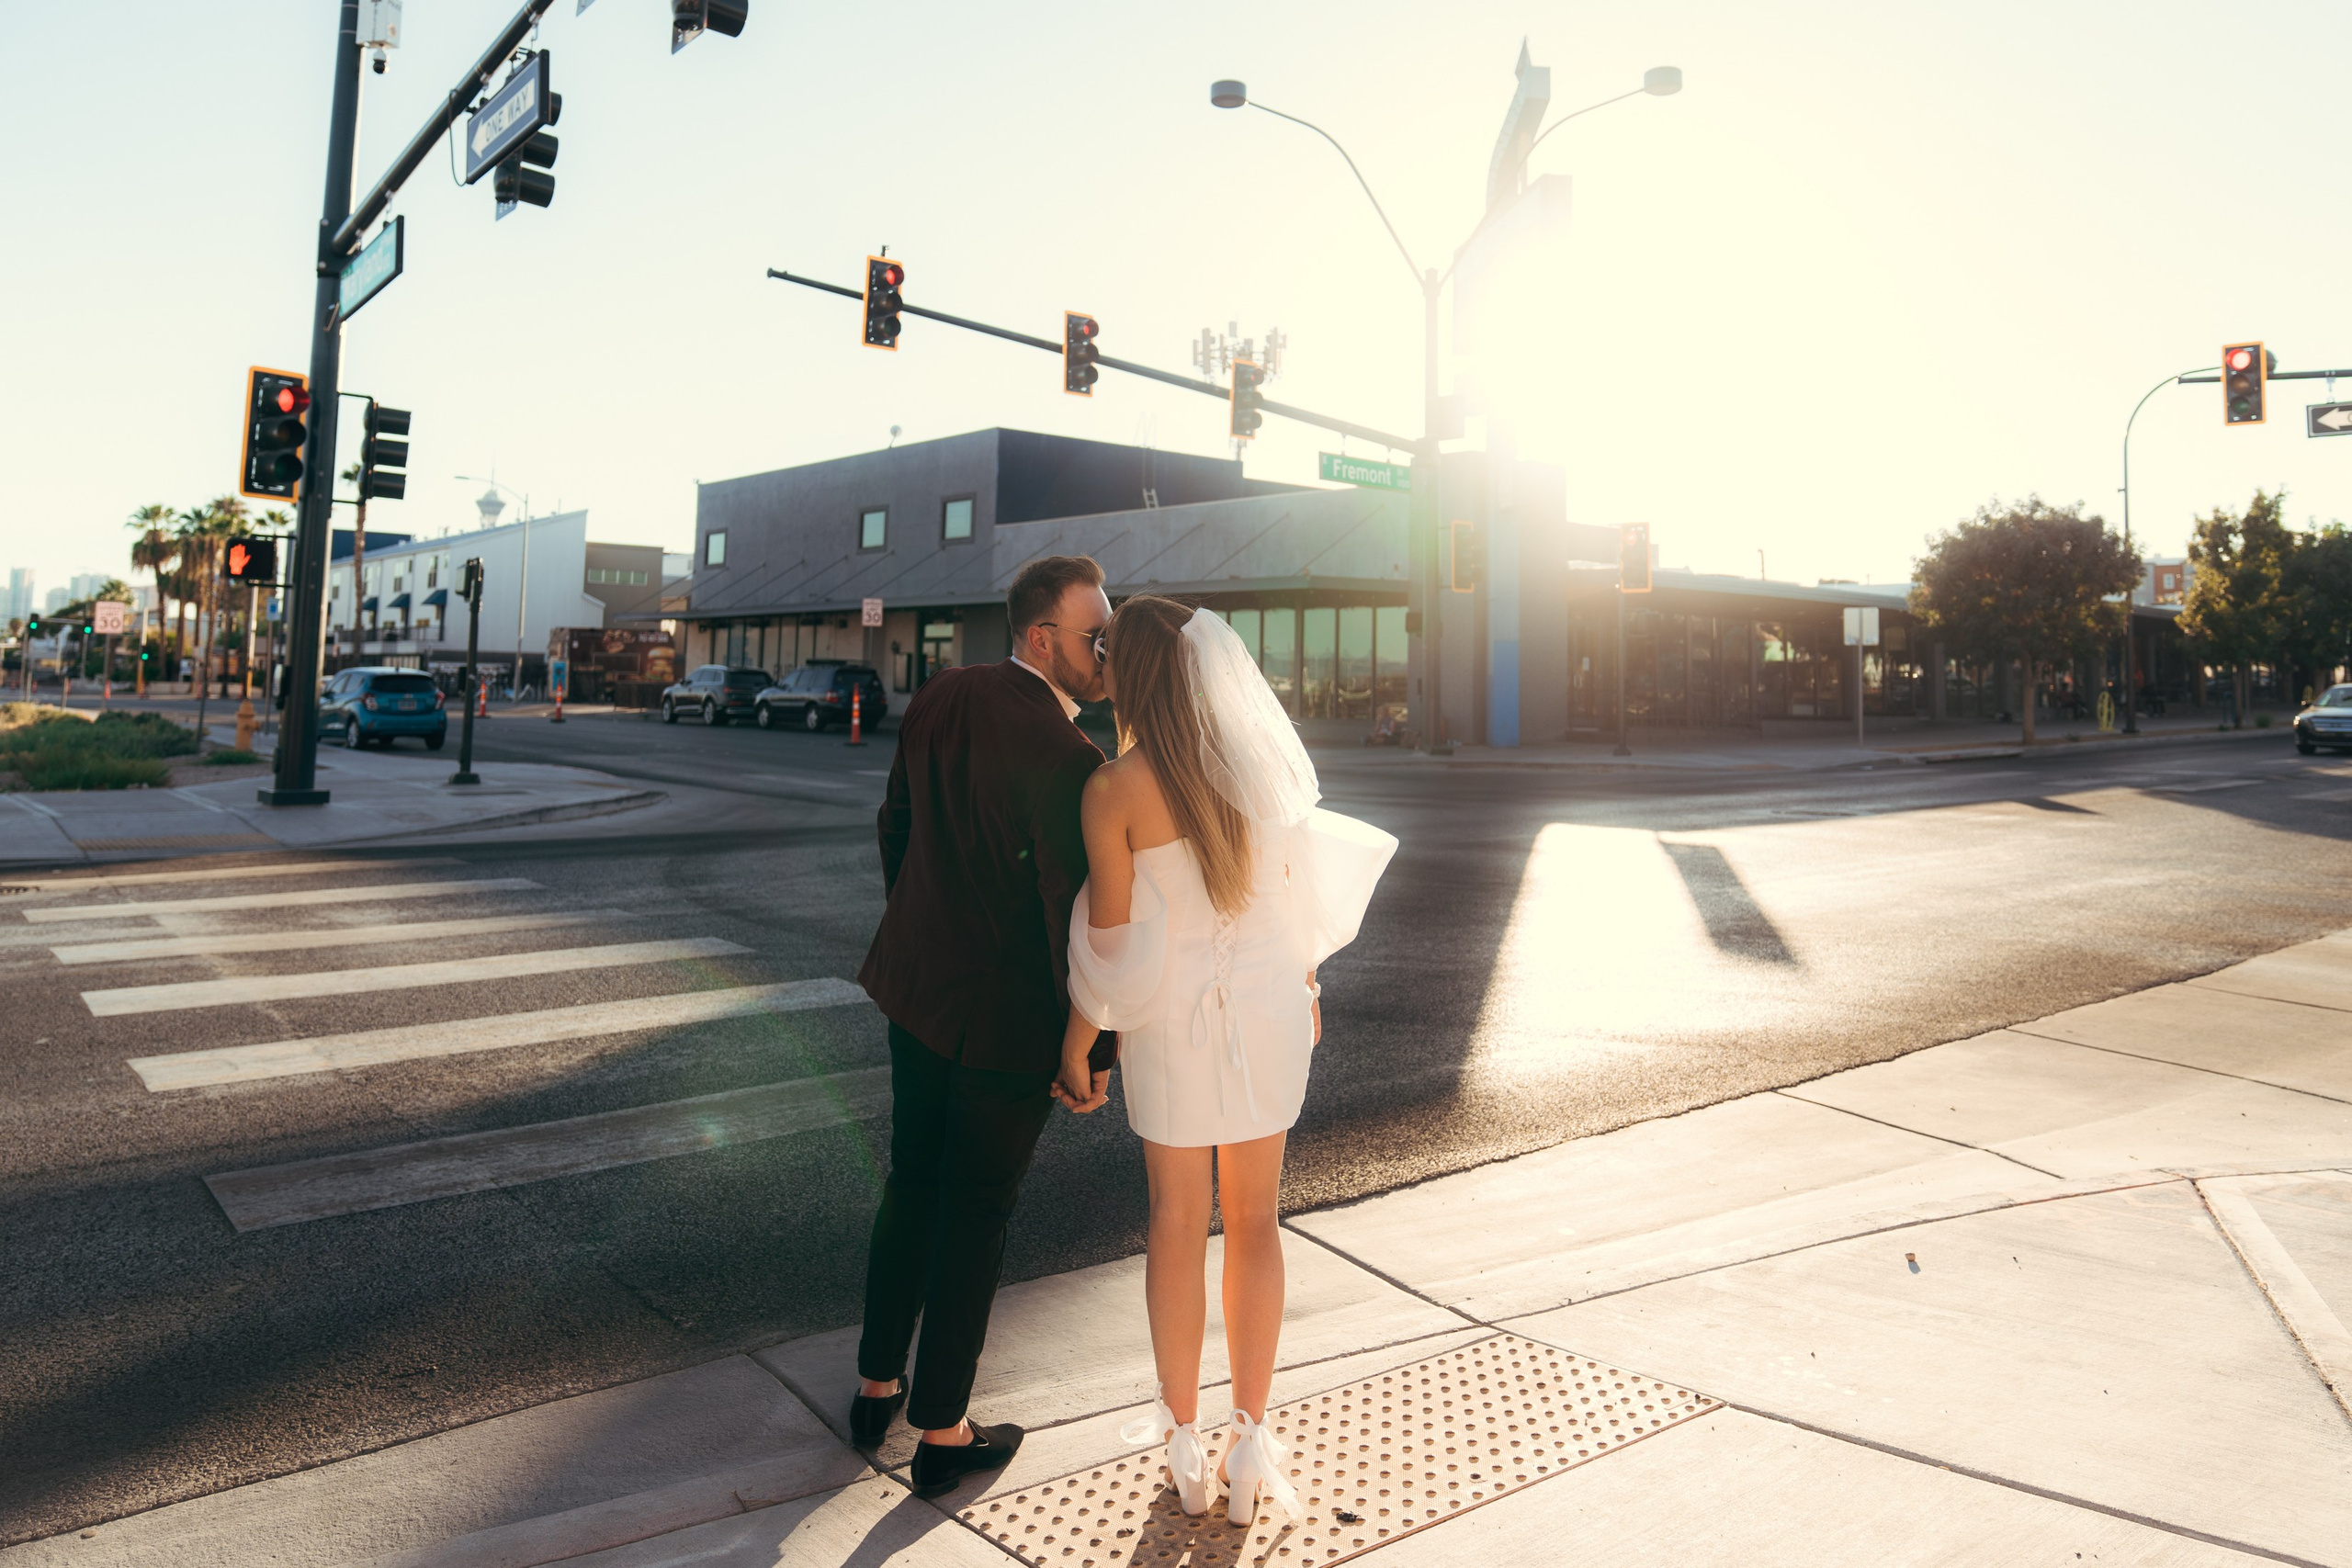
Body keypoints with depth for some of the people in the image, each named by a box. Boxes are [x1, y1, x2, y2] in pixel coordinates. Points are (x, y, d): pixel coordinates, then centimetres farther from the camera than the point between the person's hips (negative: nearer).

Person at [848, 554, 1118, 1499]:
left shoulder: (940, 699, -1)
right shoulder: (1067, 759, -25)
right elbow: (1075, 921, -21)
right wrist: (1095, 1051, -9)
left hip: (918, 987, 7)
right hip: (1008, 1018, -7)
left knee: (911, 1183, 22)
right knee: (976, 1215, 9)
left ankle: (877, 1387, 37)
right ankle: (941, 1434, 25)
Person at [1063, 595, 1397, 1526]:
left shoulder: (1114, 791, -18)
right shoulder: (1258, 760, -6)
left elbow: (1108, 940, -13)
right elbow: (1296, 883, 2)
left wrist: (1076, 1049, 0)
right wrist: (1305, 984, 17)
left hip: (1172, 1021, -3)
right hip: (1267, 1007, 3)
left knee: (1178, 1222, 14)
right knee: (1254, 1221, 15)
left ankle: (1184, 1440, 27)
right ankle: (1250, 1440, 22)